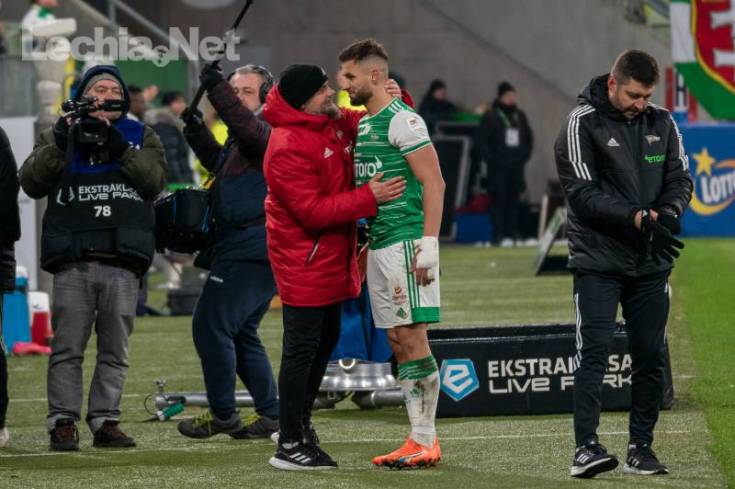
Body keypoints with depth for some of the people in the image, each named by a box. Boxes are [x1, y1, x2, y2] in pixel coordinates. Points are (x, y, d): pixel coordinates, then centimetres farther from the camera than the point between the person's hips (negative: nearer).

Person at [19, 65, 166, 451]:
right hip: (73, 262, -1)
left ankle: (105, 420, 9)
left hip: (122, 263, 1)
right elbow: (31, 182, 0)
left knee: (115, 349, 4)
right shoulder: (59, 135, 15)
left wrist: (118, 147, -13)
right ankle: (63, 422, -2)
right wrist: (61, 144, -12)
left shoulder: (141, 137, 16)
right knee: (67, 347, -5)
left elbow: (155, 179, -2)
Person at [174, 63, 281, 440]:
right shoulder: (241, 141, 19)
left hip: (250, 250, -11)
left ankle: (222, 415, -2)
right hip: (253, 251, 11)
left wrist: (217, 91, -41)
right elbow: (222, 163, 37)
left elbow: (250, 130, -35)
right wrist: (199, 136, 20)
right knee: (240, 332, 16)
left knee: (211, 325, -8)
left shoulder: (271, 131, -12)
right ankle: (270, 415, 17)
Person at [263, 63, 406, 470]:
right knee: (302, 348, -5)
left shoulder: (335, 120, 5)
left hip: (332, 258, 9)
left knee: (325, 341, 18)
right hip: (304, 262, -9)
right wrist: (368, 198, -24)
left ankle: (300, 426, 31)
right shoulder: (288, 147, -23)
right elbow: (313, 210, -25)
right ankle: (289, 445, 1)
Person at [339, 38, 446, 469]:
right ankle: (419, 439, 11)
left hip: (406, 241, -9)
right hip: (379, 245, 9)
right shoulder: (364, 123, 17)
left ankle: (426, 442, -7)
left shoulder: (401, 120, -10)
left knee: (412, 338, -9)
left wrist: (429, 244, -20)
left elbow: (434, 183, -14)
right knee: (399, 344, 8)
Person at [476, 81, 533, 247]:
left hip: (516, 166, 5)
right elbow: (481, 141, -6)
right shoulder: (491, 116, -4)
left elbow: (529, 138, 23)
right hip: (498, 168, -5)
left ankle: (514, 233, 8)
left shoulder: (520, 116, 13)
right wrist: (490, 159, -12)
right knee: (499, 200, -7)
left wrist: (524, 156, 11)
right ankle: (500, 235, -8)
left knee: (514, 201, 5)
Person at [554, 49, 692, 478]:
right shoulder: (583, 124, -6)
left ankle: (641, 447, 14)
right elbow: (583, 194, -13)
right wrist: (639, 218, -22)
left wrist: (669, 213, -14)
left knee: (651, 357, 5)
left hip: (651, 263, 5)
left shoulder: (662, 123, 9)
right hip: (598, 259, -5)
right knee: (594, 350, -13)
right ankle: (586, 447, -18)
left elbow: (681, 180, 8)